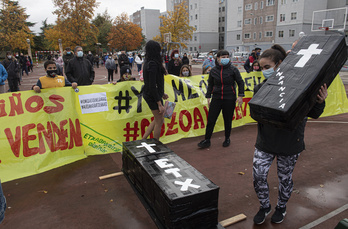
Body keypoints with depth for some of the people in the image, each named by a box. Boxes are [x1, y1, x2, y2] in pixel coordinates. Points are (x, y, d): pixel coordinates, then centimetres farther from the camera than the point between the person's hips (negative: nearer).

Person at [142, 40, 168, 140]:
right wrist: (160, 104, -22)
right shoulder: (153, 64, -22)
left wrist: (162, 93, 25)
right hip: (153, 97, -10)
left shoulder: (149, 62, 9)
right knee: (159, 121, 6)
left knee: (157, 120, 21)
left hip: (148, 95, 10)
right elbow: (152, 86, -24)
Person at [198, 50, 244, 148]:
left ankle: (227, 139, 29)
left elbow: (240, 83, 3)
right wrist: (208, 96, 10)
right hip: (216, 98, 2)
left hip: (229, 99, -2)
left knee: (228, 120, 8)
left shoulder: (233, 69, -2)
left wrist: (240, 96, -4)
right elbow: (210, 84, 14)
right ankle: (207, 140, 10)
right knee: (211, 119, -1)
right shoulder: (213, 70, 4)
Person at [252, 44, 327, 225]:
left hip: (289, 144, -2)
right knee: (258, 175, 1)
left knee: (285, 178, 16)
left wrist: (320, 102, -24)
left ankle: (281, 207, 44)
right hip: (265, 142, 2)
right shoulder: (261, 88, -4)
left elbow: (313, 114, -5)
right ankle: (264, 206, 31)